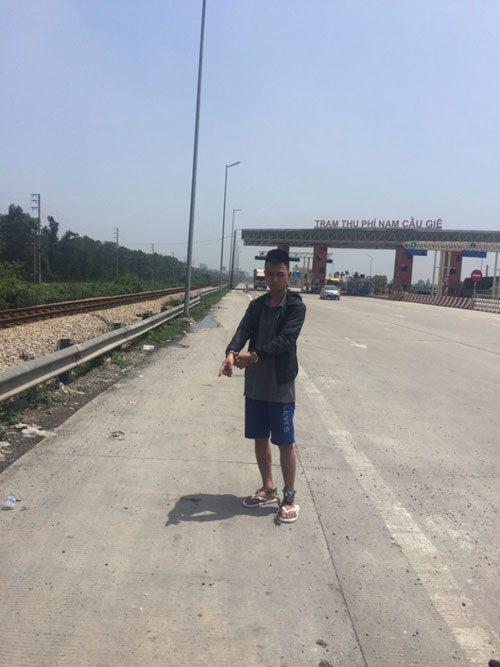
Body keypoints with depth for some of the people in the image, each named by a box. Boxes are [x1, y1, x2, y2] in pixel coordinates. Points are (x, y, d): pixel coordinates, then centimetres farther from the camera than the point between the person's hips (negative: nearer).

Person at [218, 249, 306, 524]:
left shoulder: (296, 306, -8)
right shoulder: (256, 305, 7)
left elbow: (284, 339, -21)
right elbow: (243, 330, -8)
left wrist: (254, 355, -34)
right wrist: (232, 353, -29)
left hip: (281, 385, -5)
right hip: (255, 384, 5)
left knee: (285, 443, 3)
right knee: (260, 438, 14)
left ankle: (289, 497, 18)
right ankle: (268, 489, 31)